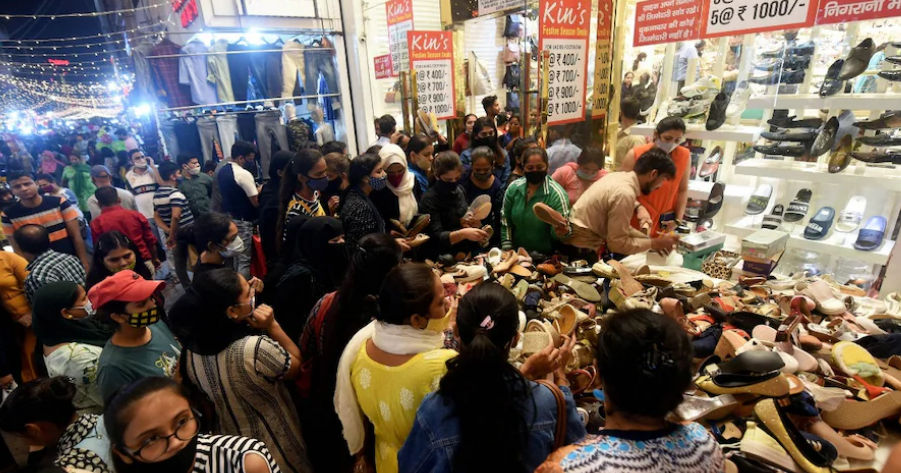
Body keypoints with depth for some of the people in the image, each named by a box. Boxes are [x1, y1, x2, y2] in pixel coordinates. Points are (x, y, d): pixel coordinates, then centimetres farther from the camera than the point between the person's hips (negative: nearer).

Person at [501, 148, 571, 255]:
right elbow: (505, 218, 8)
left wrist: (559, 232, -32)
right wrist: (507, 248, 3)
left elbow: (562, 229, -11)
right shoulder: (513, 188, 0)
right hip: (516, 253, 0)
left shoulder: (557, 194, -11)